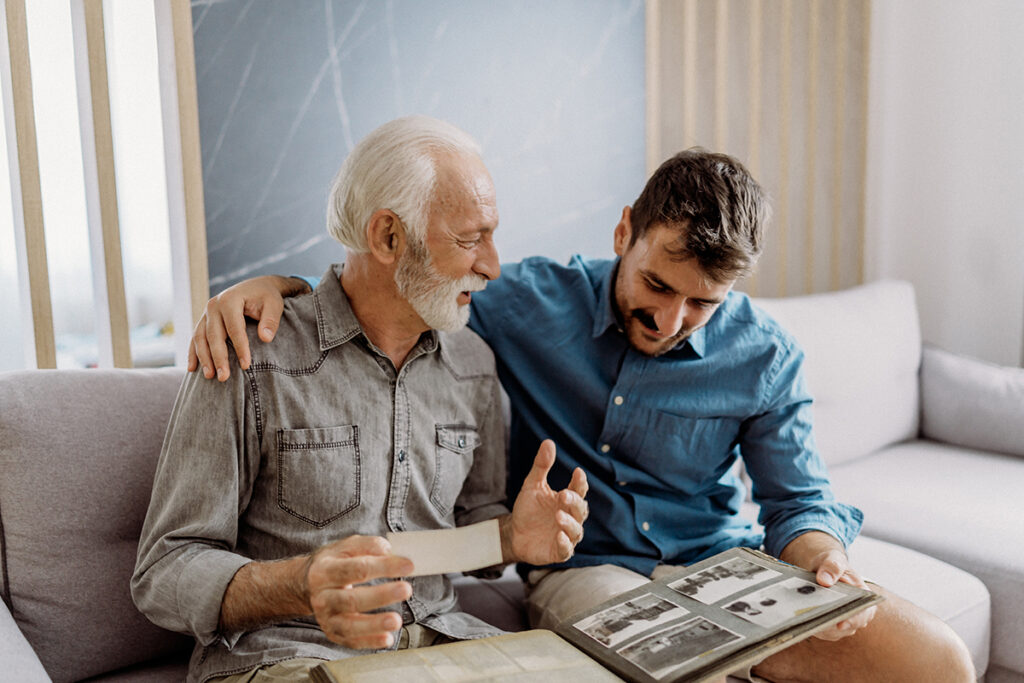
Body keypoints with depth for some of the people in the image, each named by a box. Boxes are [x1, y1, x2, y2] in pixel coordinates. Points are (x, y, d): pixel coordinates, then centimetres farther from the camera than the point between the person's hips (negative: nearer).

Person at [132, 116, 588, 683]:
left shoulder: (474, 365, 8)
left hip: (438, 636, 6)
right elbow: (164, 573, -10)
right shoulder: (251, 361, -12)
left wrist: (513, 536, -5)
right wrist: (302, 588, -30)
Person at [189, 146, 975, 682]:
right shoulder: (532, 302, -5)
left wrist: (826, 559, -17)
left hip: (722, 559, 3)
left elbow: (801, 499, 6)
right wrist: (273, 284, -16)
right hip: (585, 565, -3)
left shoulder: (766, 358, -1)